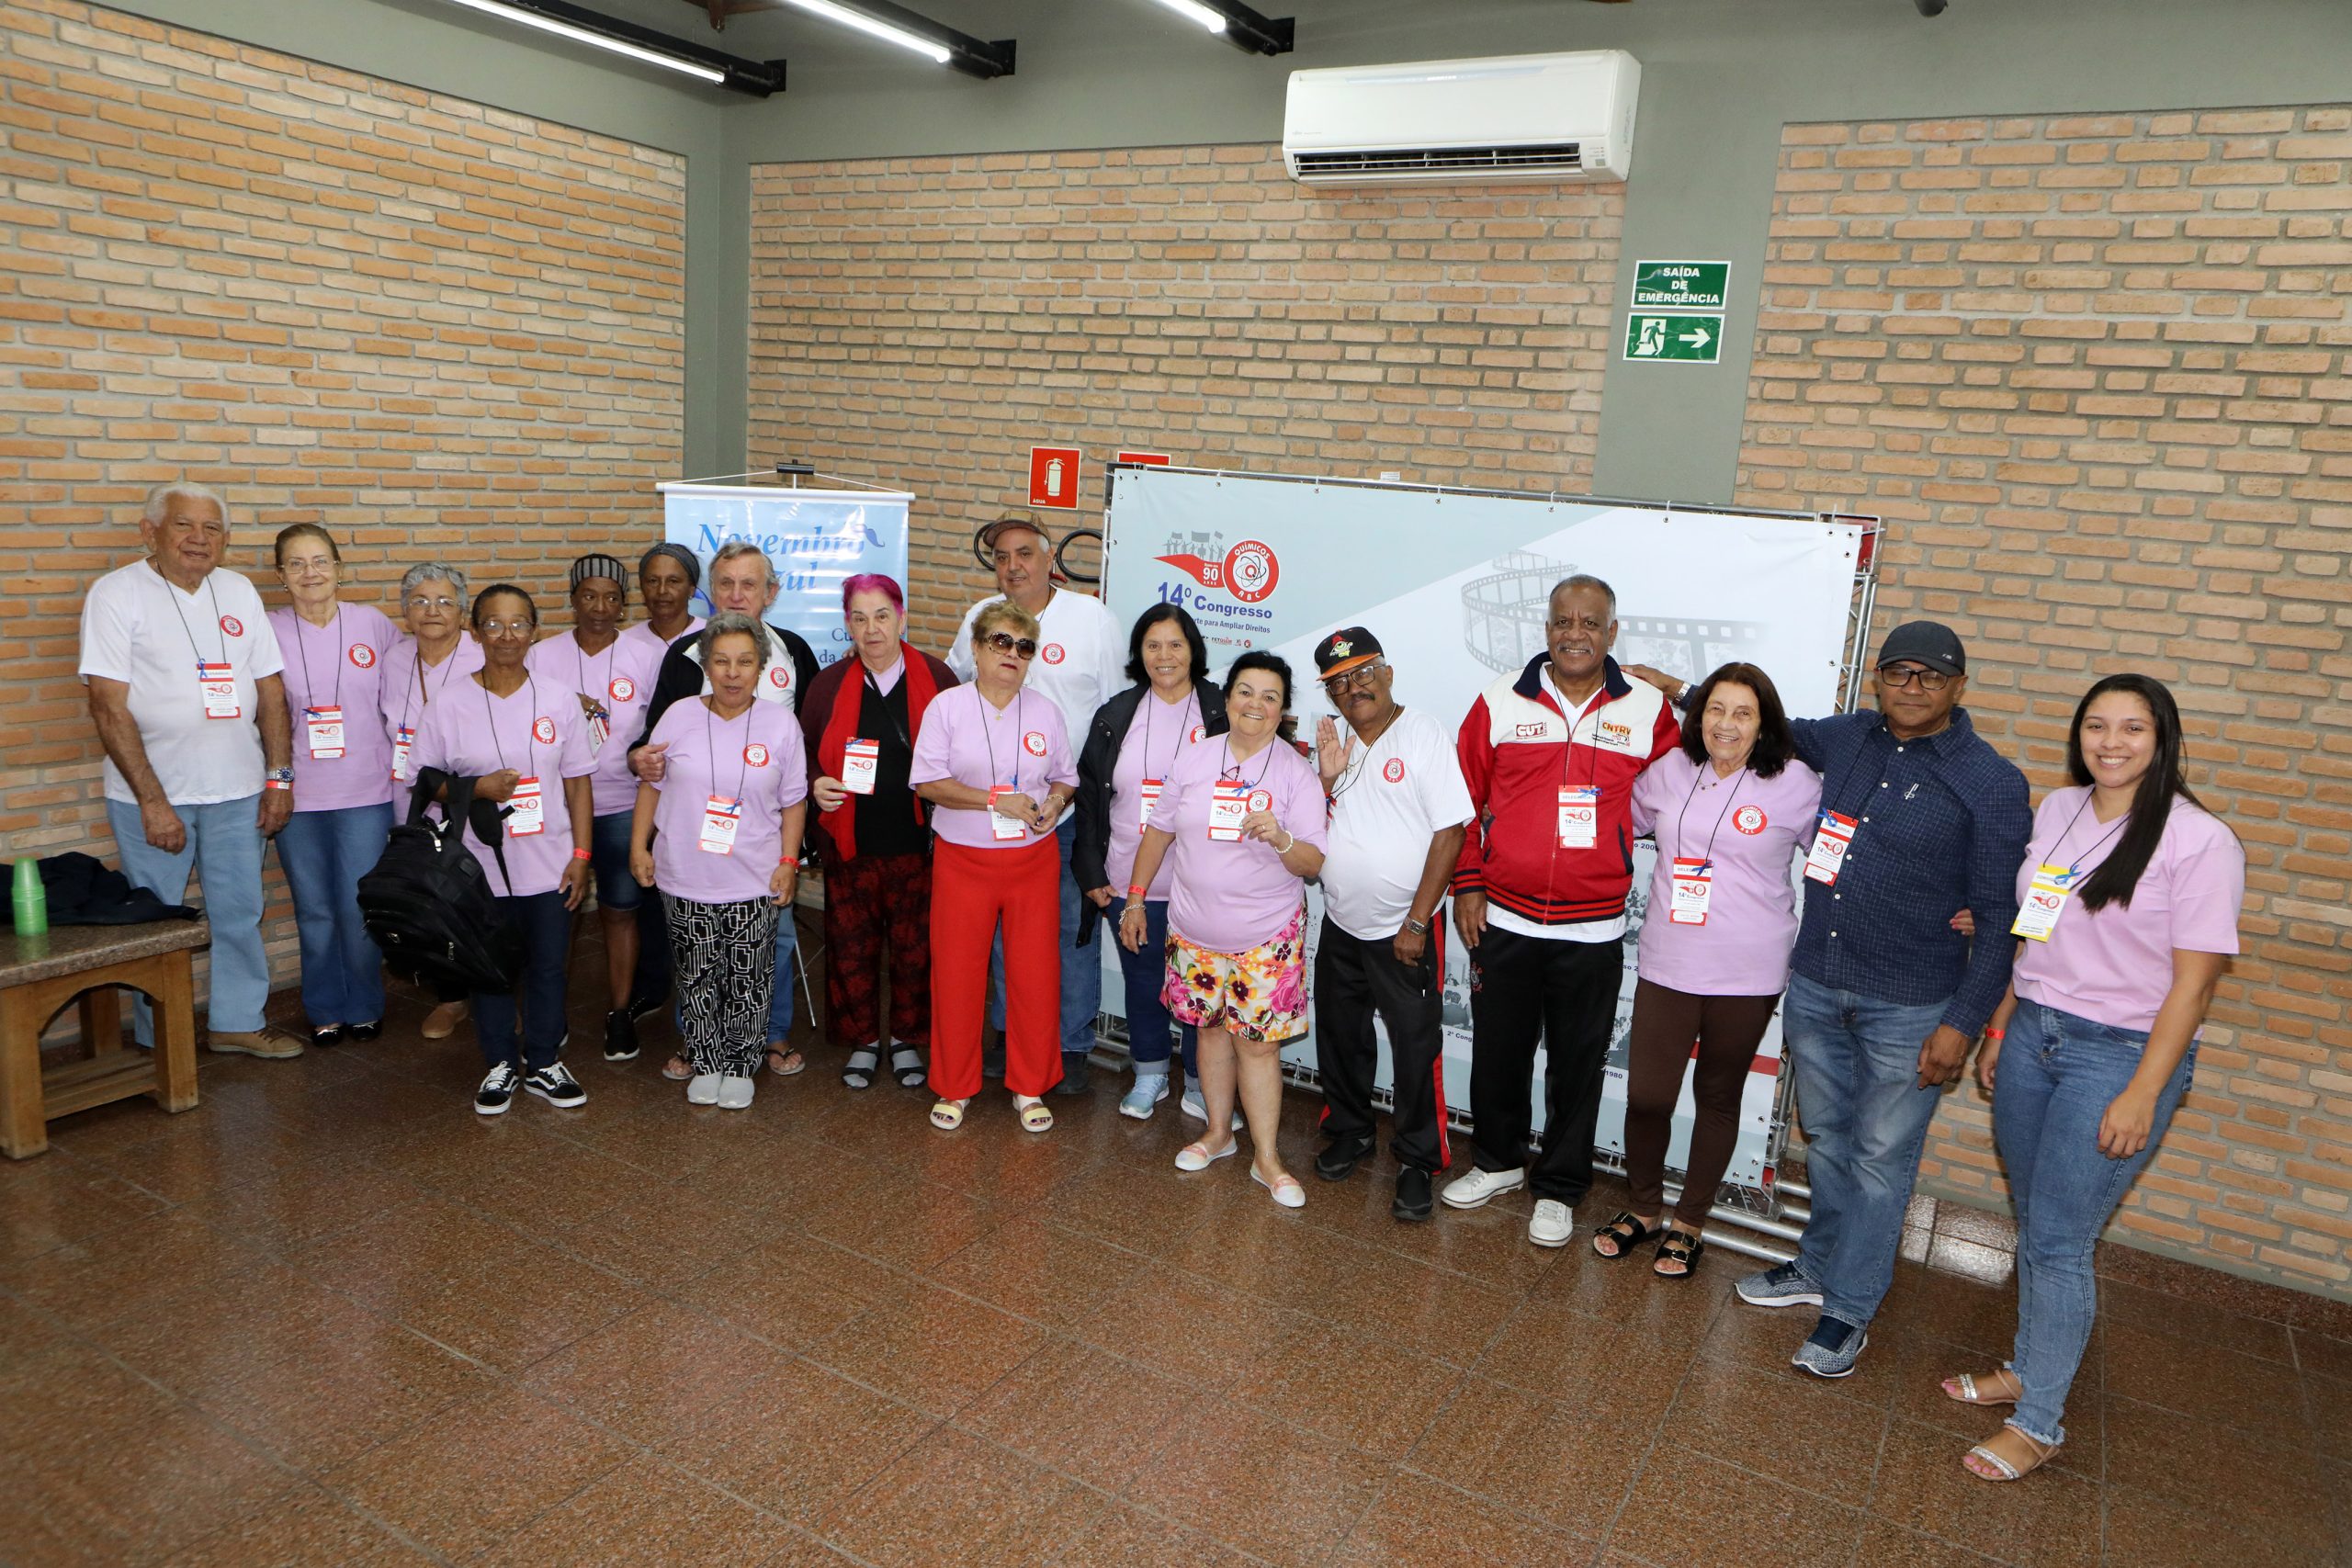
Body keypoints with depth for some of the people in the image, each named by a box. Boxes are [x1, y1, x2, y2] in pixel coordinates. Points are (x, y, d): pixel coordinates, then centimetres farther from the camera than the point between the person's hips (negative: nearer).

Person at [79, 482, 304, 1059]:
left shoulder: (238, 591, 6)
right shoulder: (117, 593, -8)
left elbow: (270, 690, 9)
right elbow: (109, 707, -12)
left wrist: (279, 777, 3)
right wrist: (152, 800, -16)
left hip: (237, 791, 4)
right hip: (151, 794, -4)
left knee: (239, 912, 13)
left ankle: (238, 1021, 28)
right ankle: (159, 1046, 21)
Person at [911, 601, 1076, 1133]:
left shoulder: (1045, 712, 6)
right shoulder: (947, 707, -3)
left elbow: (1065, 777, 14)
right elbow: (928, 782, -10)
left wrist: (1056, 800, -10)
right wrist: (996, 801, -18)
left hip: (1033, 858, 2)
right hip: (962, 860, -2)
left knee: (1036, 974, 3)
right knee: (956, 974, 4)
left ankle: (1030, 1087, 21)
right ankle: (954, 1088, 22)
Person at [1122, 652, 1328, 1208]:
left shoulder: (1297, 774, -6)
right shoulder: (1193, 760, 2)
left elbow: (1313, 864, -9)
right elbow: (1159, 831, 11)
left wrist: (1281, 838, -29)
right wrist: (1135, 897, 12)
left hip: (1267, 934, -3)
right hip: (1195, 928, 3)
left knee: (1257, 1041, -2)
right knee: (1212, 1028, 14)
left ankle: (1266, 1158, 10)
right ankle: (1219, 1132, 32)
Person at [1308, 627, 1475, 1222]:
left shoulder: (1426, 735, -11)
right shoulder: (1331, 742, 7)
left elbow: (1450, 831, -14)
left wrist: (1417, 921, -16)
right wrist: (1328, 778, -11)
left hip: (1404, 931, -5)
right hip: (1341, 924, 6)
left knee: (1416, 1049, 2)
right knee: (1340, 1037, 16)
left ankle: (1417, 1162, 17)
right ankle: (1349, 1132, 37)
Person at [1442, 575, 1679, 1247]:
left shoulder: (1649, 711, -2)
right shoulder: (1501, 701, -2)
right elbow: (1463, 797, 2)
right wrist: (1466, 883, 0)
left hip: (1593, 931, 0)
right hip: (1502, 920, 1)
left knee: (1577, 1064, 10)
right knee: (1497, 1052, 15)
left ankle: (1558, 1189, 27)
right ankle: (1499, 1160, 37)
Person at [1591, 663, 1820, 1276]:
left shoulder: (1796, 785, -5)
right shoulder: (1670, 770, 4)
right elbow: (1625, 817, 23)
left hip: (1747, 975, -2)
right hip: (1666, 965, 2)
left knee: (1718, 1099, 13)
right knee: (1646, 1095, 1)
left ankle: (1690, 1224, 31)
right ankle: (1644, 1208, 27)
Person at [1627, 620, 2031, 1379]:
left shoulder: (1992, 784, -11)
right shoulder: (1847, 738, 2)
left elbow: (2000, 917, -9)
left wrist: (1963, 1022, -13)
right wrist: (1683, 693, 16)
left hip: (1908, 1006, -5)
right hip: (1814, 986, 5)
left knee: (1881, 1159, 6)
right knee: (1826, 1138, 19)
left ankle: (1849, 1310, 19)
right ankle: (1819, 1267, 37)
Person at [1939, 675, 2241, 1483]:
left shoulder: (2200, 841, -13)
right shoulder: (2056, 810, 5)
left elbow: (2192, 985, -13)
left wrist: (2141, 1096, -14)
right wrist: (1999, 1028, 15)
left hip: (2120, 1053, -5)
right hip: (2033, 1033, 6)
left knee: (2057, 1240, -2)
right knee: (2033, 1224, 15)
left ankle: (2039, 1422, 12)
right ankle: (2028, 1366, 32)